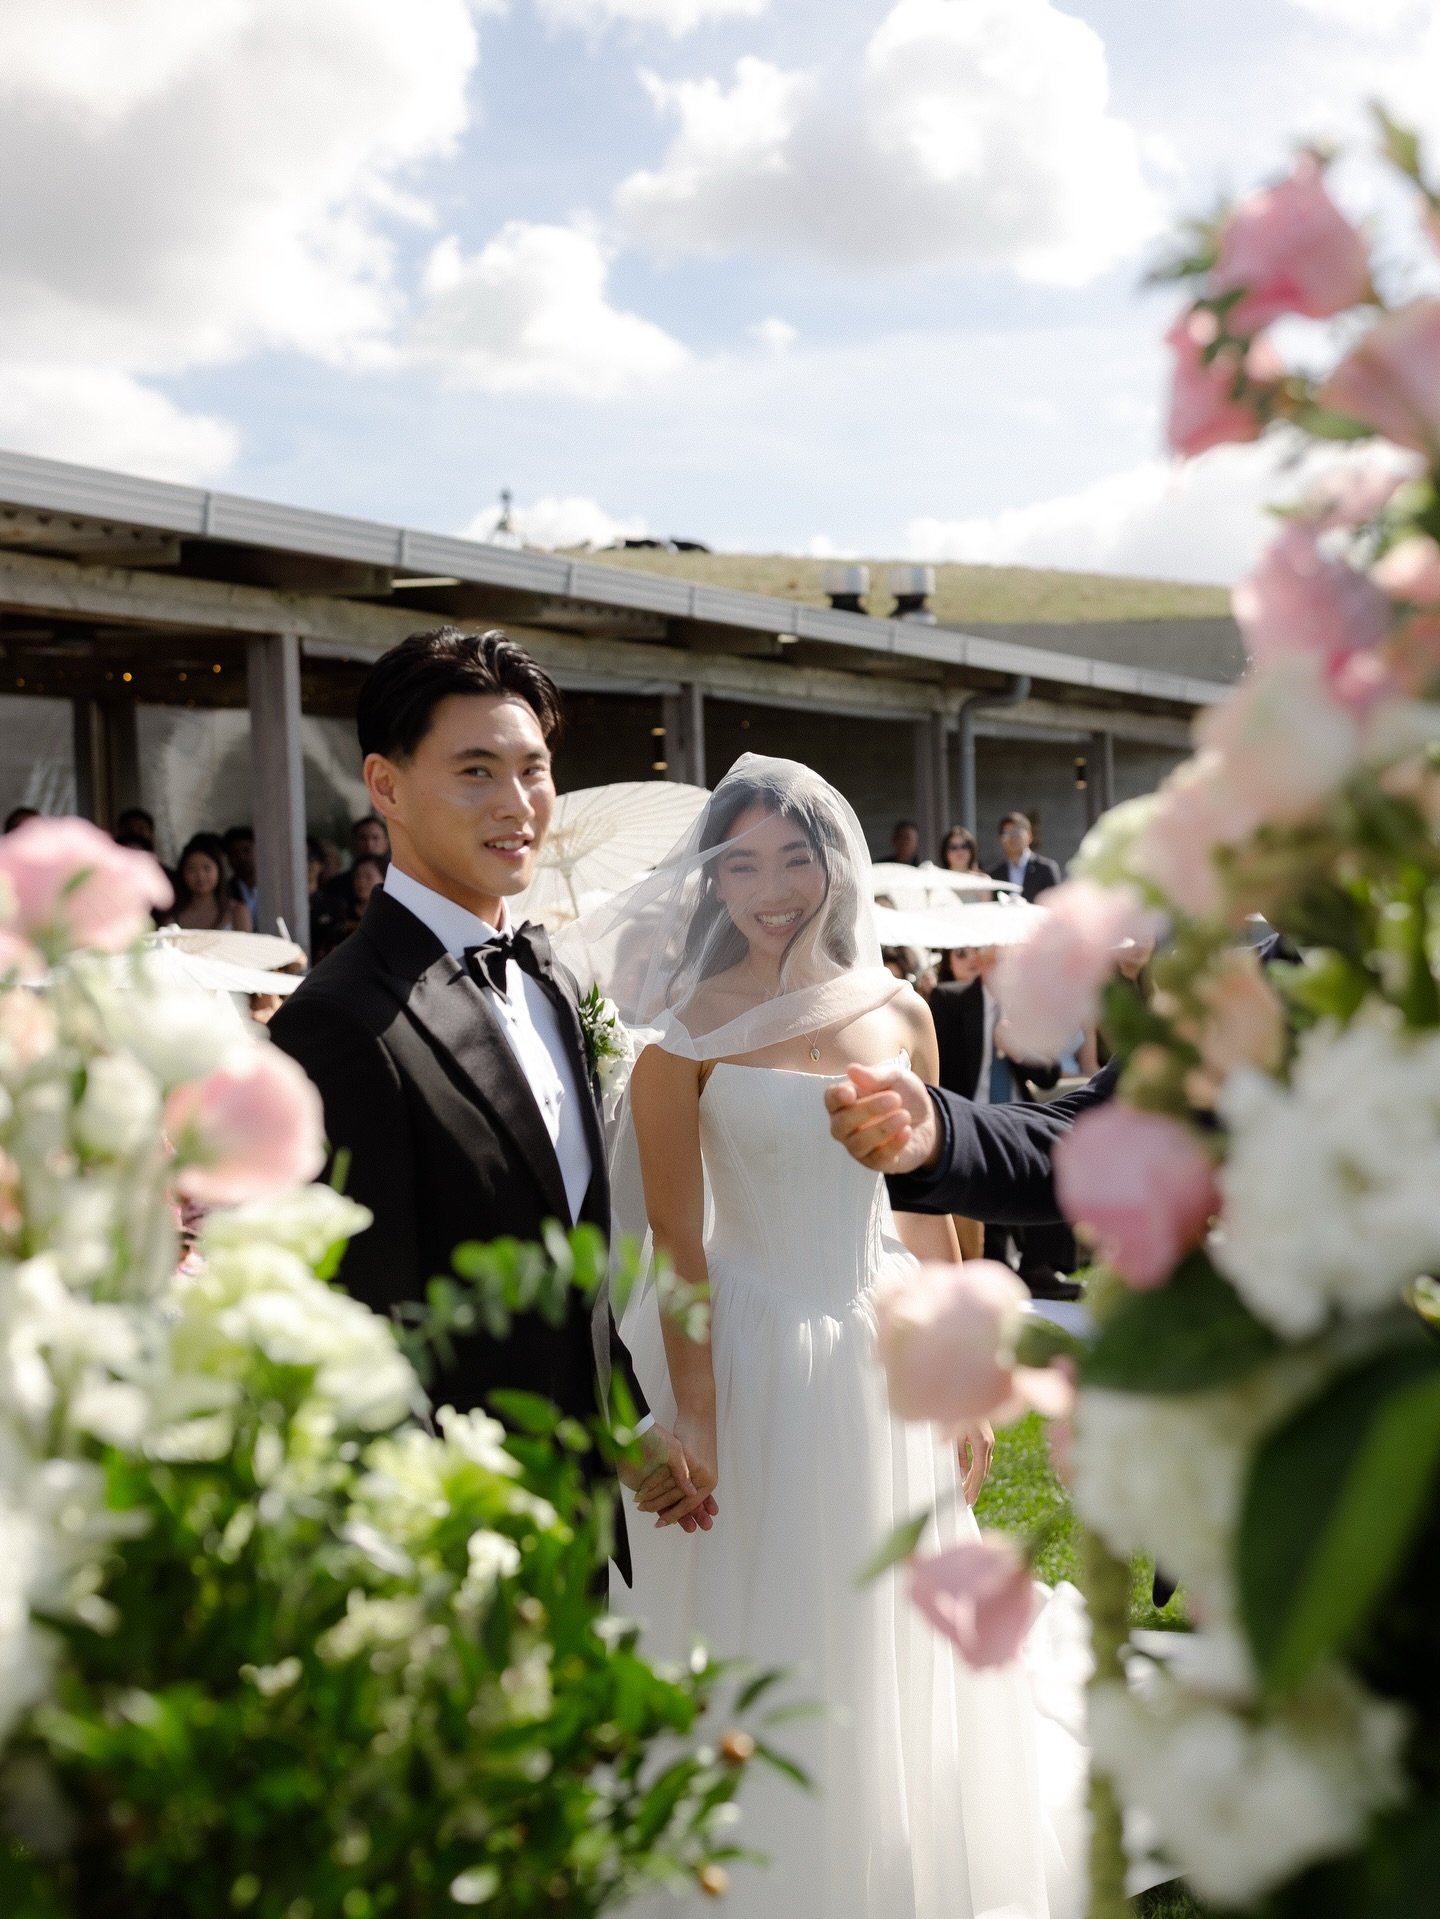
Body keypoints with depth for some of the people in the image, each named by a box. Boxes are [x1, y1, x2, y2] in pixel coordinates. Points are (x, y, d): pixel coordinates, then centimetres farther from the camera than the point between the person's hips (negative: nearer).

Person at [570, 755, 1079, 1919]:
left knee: (901, 1662, 16)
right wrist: (698, 1415, -13)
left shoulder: (900, 1013, 4)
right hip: (758, 1364, -4)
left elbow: (930, 1213, 8)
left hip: (889, 1363, 4)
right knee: (770, 1669, 8)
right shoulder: (690, 1032, -8)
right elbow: (676, 1242, -10)